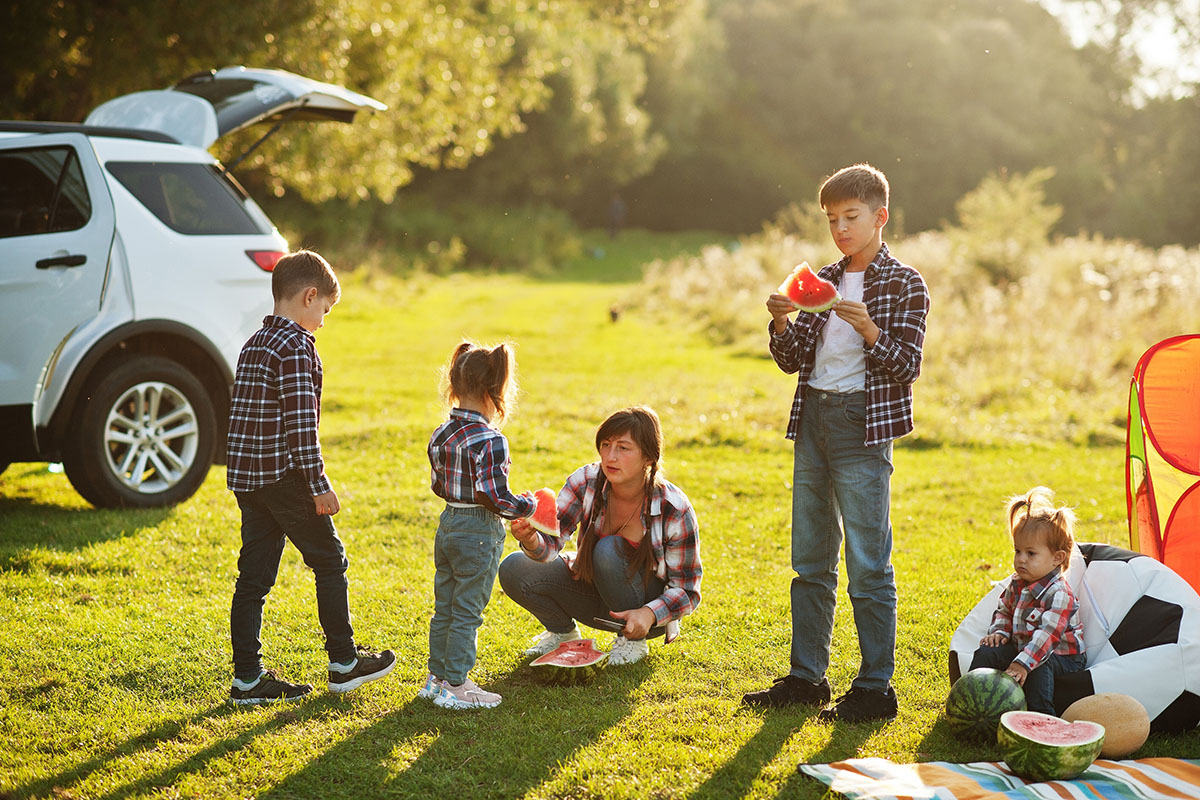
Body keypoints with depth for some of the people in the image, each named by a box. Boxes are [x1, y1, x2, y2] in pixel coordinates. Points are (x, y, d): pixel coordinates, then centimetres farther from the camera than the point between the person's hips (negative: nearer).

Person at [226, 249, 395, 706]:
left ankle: (247, 678, 8)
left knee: (253, 577, 8)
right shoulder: (296, 349, -14)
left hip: (246, 476, 8)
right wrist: (320, 486, -16)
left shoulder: (254, 345, 14)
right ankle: (344, 663, 15)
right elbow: (300, 423, -19)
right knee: (329, 562, 7)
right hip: (284, 476, -8)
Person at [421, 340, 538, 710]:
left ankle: (436, 677, 26)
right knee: (466, 613, 2)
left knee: (444, 608, 17)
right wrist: (526, 506, -7)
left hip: (447, 525, 7)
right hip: (479, 532, -7)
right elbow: (495, 497, -24)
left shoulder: (441, 434, 2)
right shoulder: (490, 441, -21)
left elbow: (438, 485, 9)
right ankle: (455, 686, 9)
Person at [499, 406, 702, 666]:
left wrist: (649, 613, -37)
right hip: (592, 592, 4)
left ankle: (635, 642, -10)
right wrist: (531, 540, -47)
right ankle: (563, 632, 11)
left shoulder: (674, 510, -24)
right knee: (513, 569, -18)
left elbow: (686, 590, -18)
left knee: (609, 549, -33)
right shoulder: (585, 482, -17)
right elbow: (551, 541, -23)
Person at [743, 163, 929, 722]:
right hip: (812, 421, 6)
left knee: (868, 565, -5)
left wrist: (867, 328, -23)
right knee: (810, 561, 12)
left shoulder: (903, 284, -3)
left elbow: (907, 367, -8)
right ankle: (806, 676, 20)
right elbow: (792, 361, 12)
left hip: (863, 424, -6)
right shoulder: (822, 281, 14)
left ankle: (875, 687, 1)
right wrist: (782, 325, -7)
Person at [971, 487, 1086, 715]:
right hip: (1022, 646, 8)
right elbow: (1004, 611, 20)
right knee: (987, 653, -5)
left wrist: (1023, 663, -42)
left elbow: (1049, 634, -33)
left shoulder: (1058, 593, -24)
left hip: (1062, 655, -8)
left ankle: (1041, 716, -35)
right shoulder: (1017, 584, 3)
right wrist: (999, 632, -3)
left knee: (1038, 666, -37)